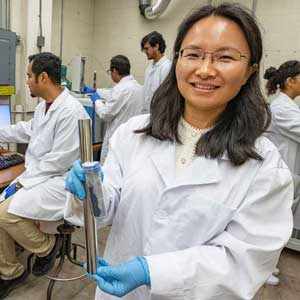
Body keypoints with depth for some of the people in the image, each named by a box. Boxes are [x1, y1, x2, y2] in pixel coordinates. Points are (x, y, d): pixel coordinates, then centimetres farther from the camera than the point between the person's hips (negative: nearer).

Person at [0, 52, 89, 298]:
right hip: (37, 175, 9)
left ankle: (48, 246, 6)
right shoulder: (43, 106, 9)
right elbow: (27, 130, 30)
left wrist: (22, 182, -15)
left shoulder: (71, 111, -21)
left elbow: (57, 162, -22)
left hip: (60, 181, -9)